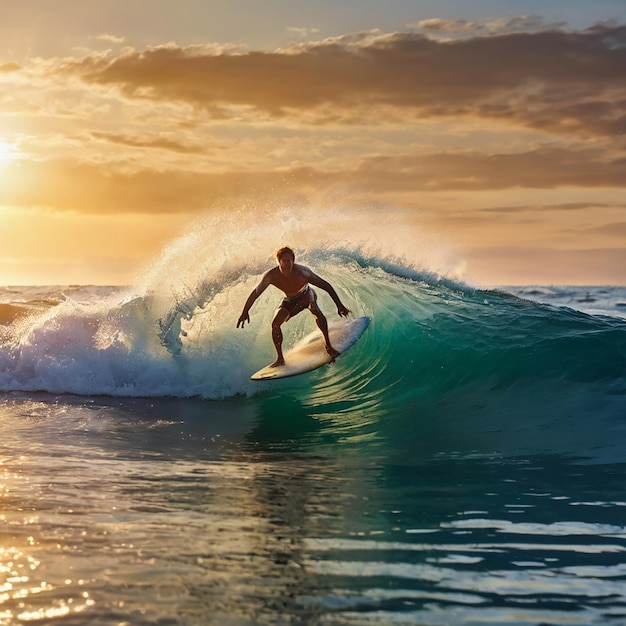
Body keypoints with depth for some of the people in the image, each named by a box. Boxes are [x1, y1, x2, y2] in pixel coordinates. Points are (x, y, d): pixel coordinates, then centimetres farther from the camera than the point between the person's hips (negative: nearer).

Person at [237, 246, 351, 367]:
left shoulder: (301, 272, -35)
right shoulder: (271, 275, -29)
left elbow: (326, 286, -29)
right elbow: (255, 293, -15)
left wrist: (339, 305, -29)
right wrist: (245, 312, -14)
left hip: (306, 294, -3)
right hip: (290, 300, 3)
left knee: (315, 309, -36)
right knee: (275, 324, -16)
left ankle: (328, 346, -27)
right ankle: (280, 358, 2)